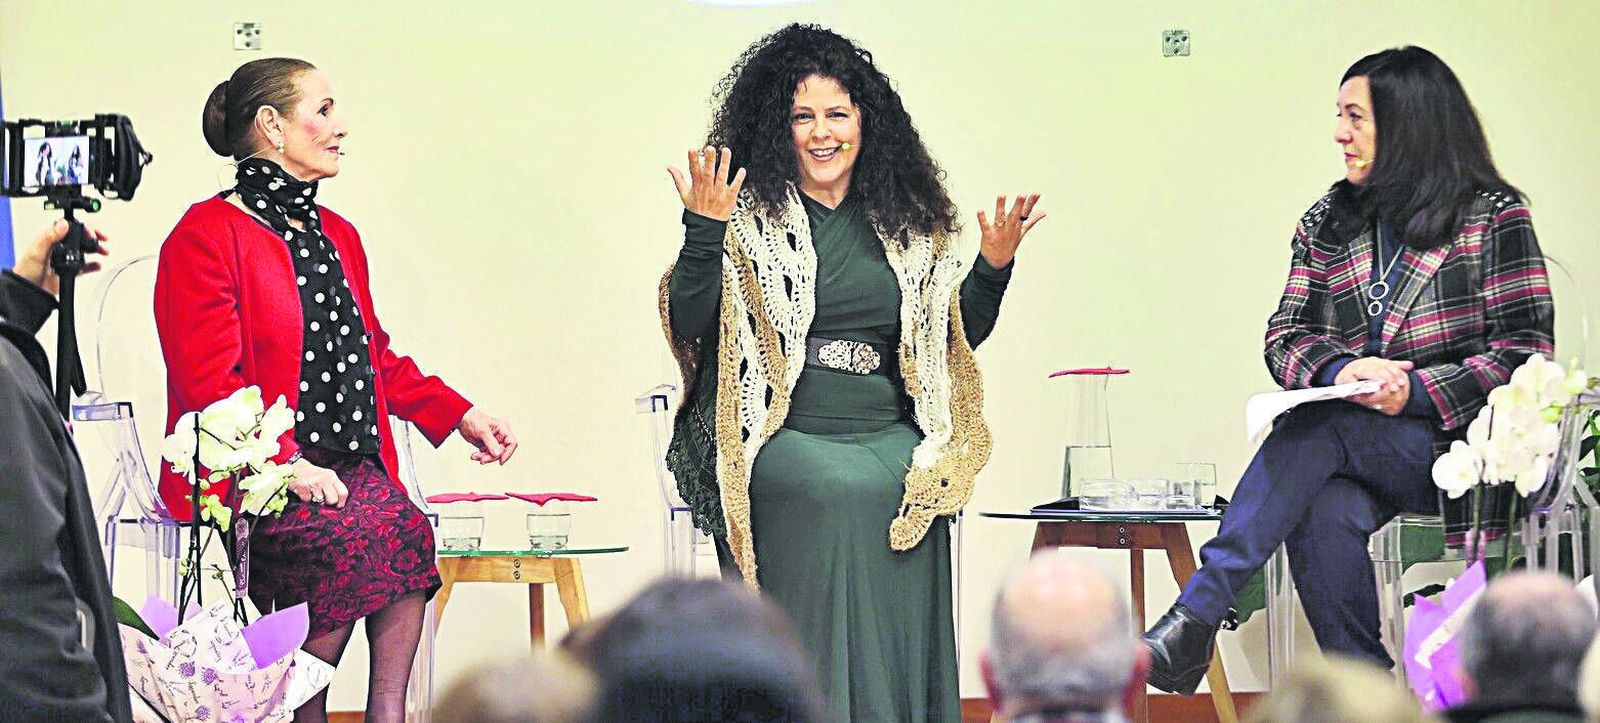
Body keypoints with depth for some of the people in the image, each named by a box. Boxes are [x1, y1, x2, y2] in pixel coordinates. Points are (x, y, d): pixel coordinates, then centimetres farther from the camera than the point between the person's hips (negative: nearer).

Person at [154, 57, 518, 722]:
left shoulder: (338, 235, 23)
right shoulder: (208, 235, -3)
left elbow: (376, 357, 29)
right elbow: (209, 382, -11)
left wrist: (460, 415, 15)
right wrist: (286, 463, -21)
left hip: (348, 469, 7)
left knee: (406, 531, -26)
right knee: (369, 535, -32)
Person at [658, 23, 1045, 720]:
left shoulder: (907, 222, 16)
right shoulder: (752, 217, 4)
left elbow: (961, 336, 21)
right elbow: (689, 324, -5)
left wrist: (992, 269, 5)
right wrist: (703, 232, -17)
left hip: (893, 436, 3)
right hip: (788, 437, -3)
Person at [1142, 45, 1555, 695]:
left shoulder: (1494, 216, 0)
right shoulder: (1327, 224, 14)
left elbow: (1526, 349, -5)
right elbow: (1285, 336, 10)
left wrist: (1418, 391, -18)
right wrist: (1341, 369, -13)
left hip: (1460, 444, -4)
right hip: (1358, 447, 4)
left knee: (1316, 426, -31)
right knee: (1322, 517, -32)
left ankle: (1194, 618, -36)